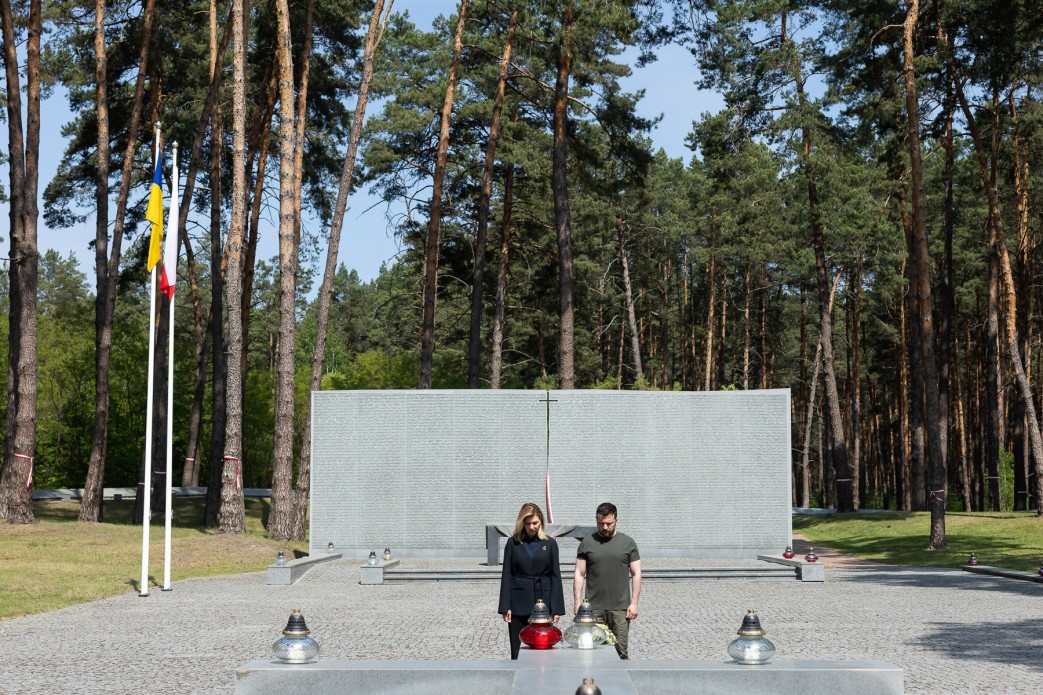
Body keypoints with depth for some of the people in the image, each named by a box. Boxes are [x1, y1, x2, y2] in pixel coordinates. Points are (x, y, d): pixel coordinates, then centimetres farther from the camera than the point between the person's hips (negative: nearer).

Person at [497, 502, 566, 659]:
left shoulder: (550, 544, 5)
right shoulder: (513, 543, 4)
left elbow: (555, 576, 4)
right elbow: (506, 575, 3)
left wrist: (556, 608, -2)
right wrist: (505, 606, -4)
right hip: (519, 604, 0)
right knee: (517, 651, 2)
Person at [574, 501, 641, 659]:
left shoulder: (627, 543, 6)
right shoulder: (587, 544, 7)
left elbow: (636, 574, 6)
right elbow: (579, 575, 7)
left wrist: (634, 603, -1)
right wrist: (578, 603, 0)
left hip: (620, 607, 0)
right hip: (593, 608, 1)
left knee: (620, 651, -1)